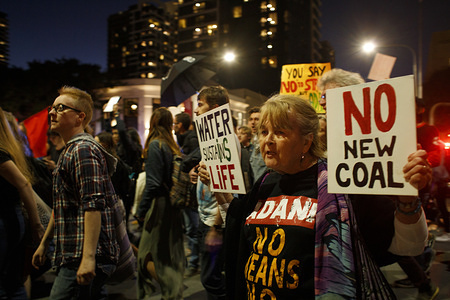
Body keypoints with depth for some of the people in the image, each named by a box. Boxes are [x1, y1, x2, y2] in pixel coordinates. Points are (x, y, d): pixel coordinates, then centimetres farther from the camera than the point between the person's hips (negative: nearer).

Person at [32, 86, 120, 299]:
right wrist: (44, 244, 27)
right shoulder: (69, 152, 20)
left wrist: (88, 257, -27)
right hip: (72, 256, 10)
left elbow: (93, 206, -23)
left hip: (81, 259, -10)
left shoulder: (83, 150, -13)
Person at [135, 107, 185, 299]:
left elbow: (153, 184, -17)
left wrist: (141, 211, -10)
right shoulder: (173, 147, 8)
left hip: (160, 205, -8)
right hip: (174, 206, 8)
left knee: (148, 255, 2)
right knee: (172, 254, 16)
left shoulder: (155, 145, -12)